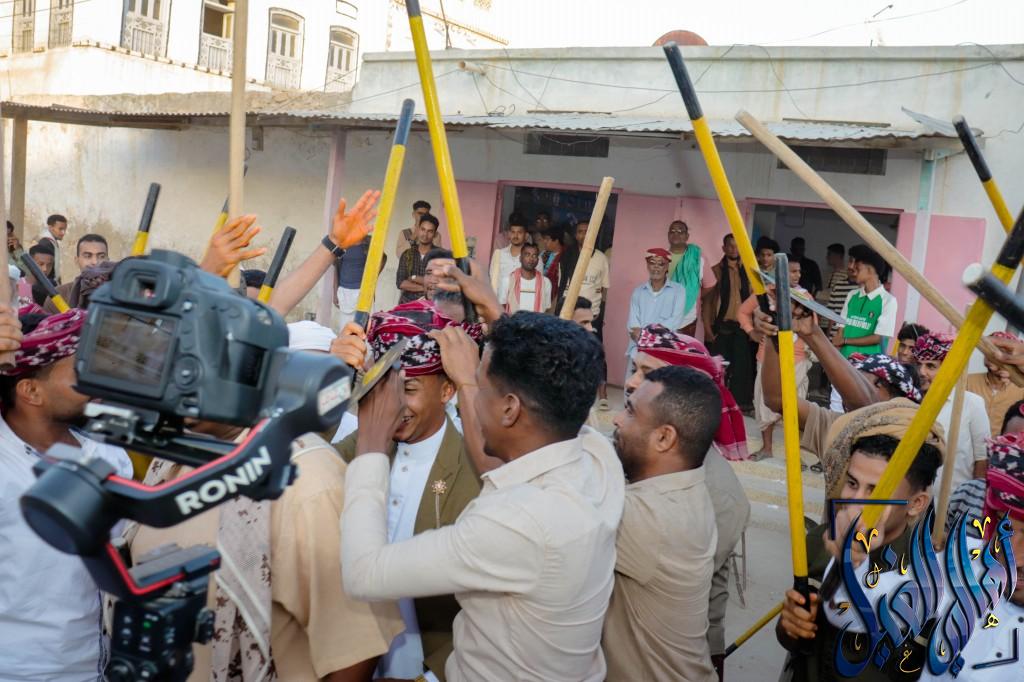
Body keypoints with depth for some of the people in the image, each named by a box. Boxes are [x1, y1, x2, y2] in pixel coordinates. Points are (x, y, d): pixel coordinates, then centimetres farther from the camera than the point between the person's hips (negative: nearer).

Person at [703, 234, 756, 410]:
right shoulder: (716, 271, 0)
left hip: (742, 326, 2)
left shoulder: (747, 271, 9)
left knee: (742, 365, 2)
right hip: (721, 327, -2)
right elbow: (706, 301, -2)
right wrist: (708, 328, -7)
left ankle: (741, 400, 10)